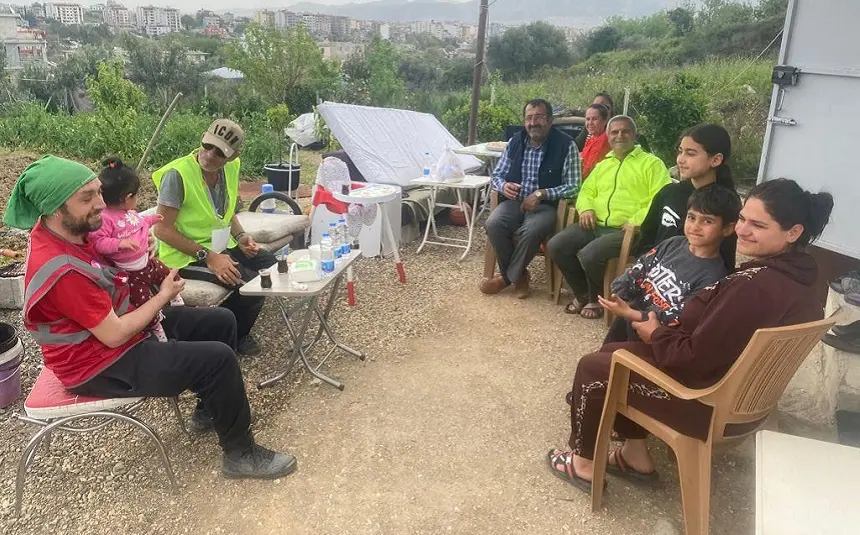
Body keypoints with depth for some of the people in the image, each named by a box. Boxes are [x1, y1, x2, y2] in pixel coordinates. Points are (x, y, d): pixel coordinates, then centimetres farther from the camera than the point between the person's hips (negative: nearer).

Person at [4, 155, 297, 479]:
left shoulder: (66, 232, -2)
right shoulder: (61, 270, -32)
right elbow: (115, 335, -25)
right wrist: (163, 296, -11)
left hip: (120, 324, 10)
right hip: (101, 364, -10)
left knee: (221, 322, 9)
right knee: (218, 358, -20)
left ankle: (212, 409, 26)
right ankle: (241, 454, -1)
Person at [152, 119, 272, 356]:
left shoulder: (230, 168, 1)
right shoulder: (177, 174, -22)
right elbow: (163, 229, -21)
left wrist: (240, 235, -2)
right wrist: (207, 256, -24)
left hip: (223, 246, 8)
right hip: (187, 256, -8)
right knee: (252, 283, -22)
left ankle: (238, 332, 19)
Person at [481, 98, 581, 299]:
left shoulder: (566, 145, -7)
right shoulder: (515, 142, 7)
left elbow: (572, 186, -8)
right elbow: (497, 174, 13)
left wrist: (541, 194, -20)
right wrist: (503, 186, -12)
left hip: (546, 205, -3)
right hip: (515, 201, 4)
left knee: (531, 230, -35)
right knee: (493, 224, -27)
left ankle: (509, 276, -8)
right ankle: (518, 275, -5)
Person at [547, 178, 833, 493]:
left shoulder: (756, 287, -31)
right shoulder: (795, 275, 0)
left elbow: (698, 357, -25)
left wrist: (656, 335, -7)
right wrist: (664, 332, 0)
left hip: (709, 401, -9)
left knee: (592, 367, 5)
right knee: (613, 353, 19)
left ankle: (584, 463, 24)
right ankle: (635, 456, 25)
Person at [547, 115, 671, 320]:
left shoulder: (652, 163, 3)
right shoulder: (602, 165, 25)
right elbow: (587, 191, 25)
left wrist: (636, 222, -20)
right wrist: (586, 209, 1)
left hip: (626, 231, -6)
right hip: (595, 226, 6)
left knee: (589, 255, -31)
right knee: (556, 246, -14)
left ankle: (597, 299, 0)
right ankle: (583, 294, 5)